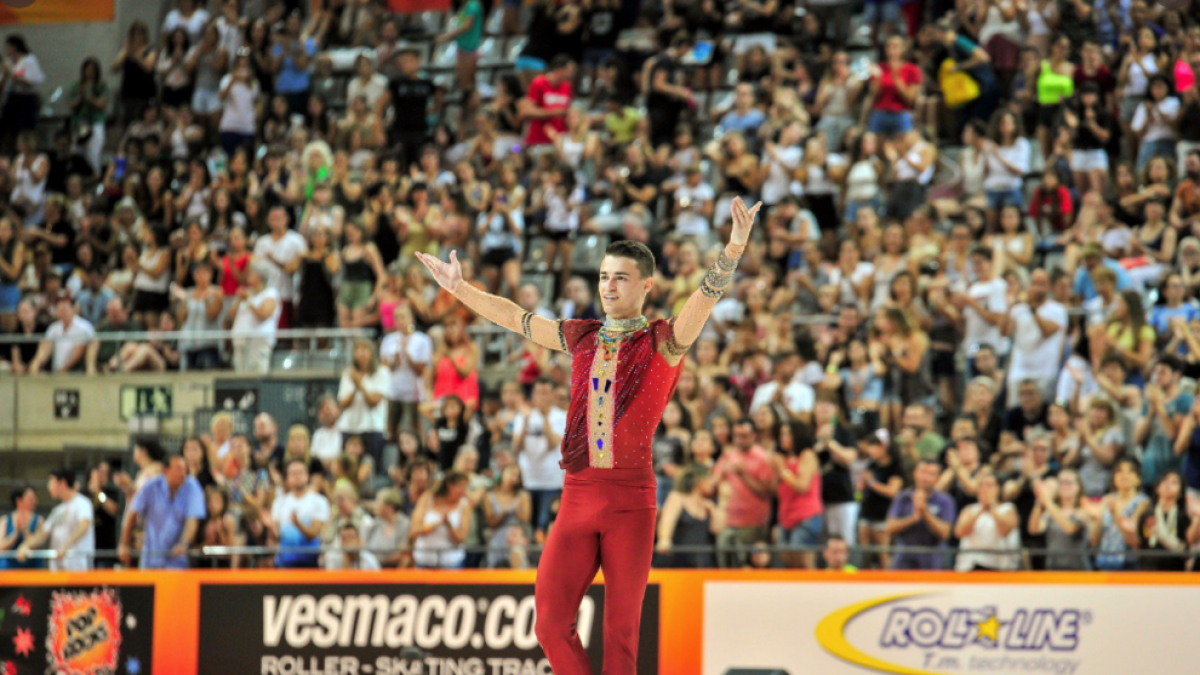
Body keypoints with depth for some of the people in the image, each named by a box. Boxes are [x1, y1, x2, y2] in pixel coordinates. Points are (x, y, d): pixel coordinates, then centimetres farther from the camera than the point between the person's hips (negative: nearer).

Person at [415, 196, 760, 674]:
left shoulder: (662, 342, 0)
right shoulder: (581, 338, 13)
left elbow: (707, 297, -17)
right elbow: (514, 318, 26)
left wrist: (733, 250, -35)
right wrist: (459, 288, 32)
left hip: (630, 499, -4)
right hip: (577, 495, 4)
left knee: (621, 633, -1)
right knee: (551, 624, -4)